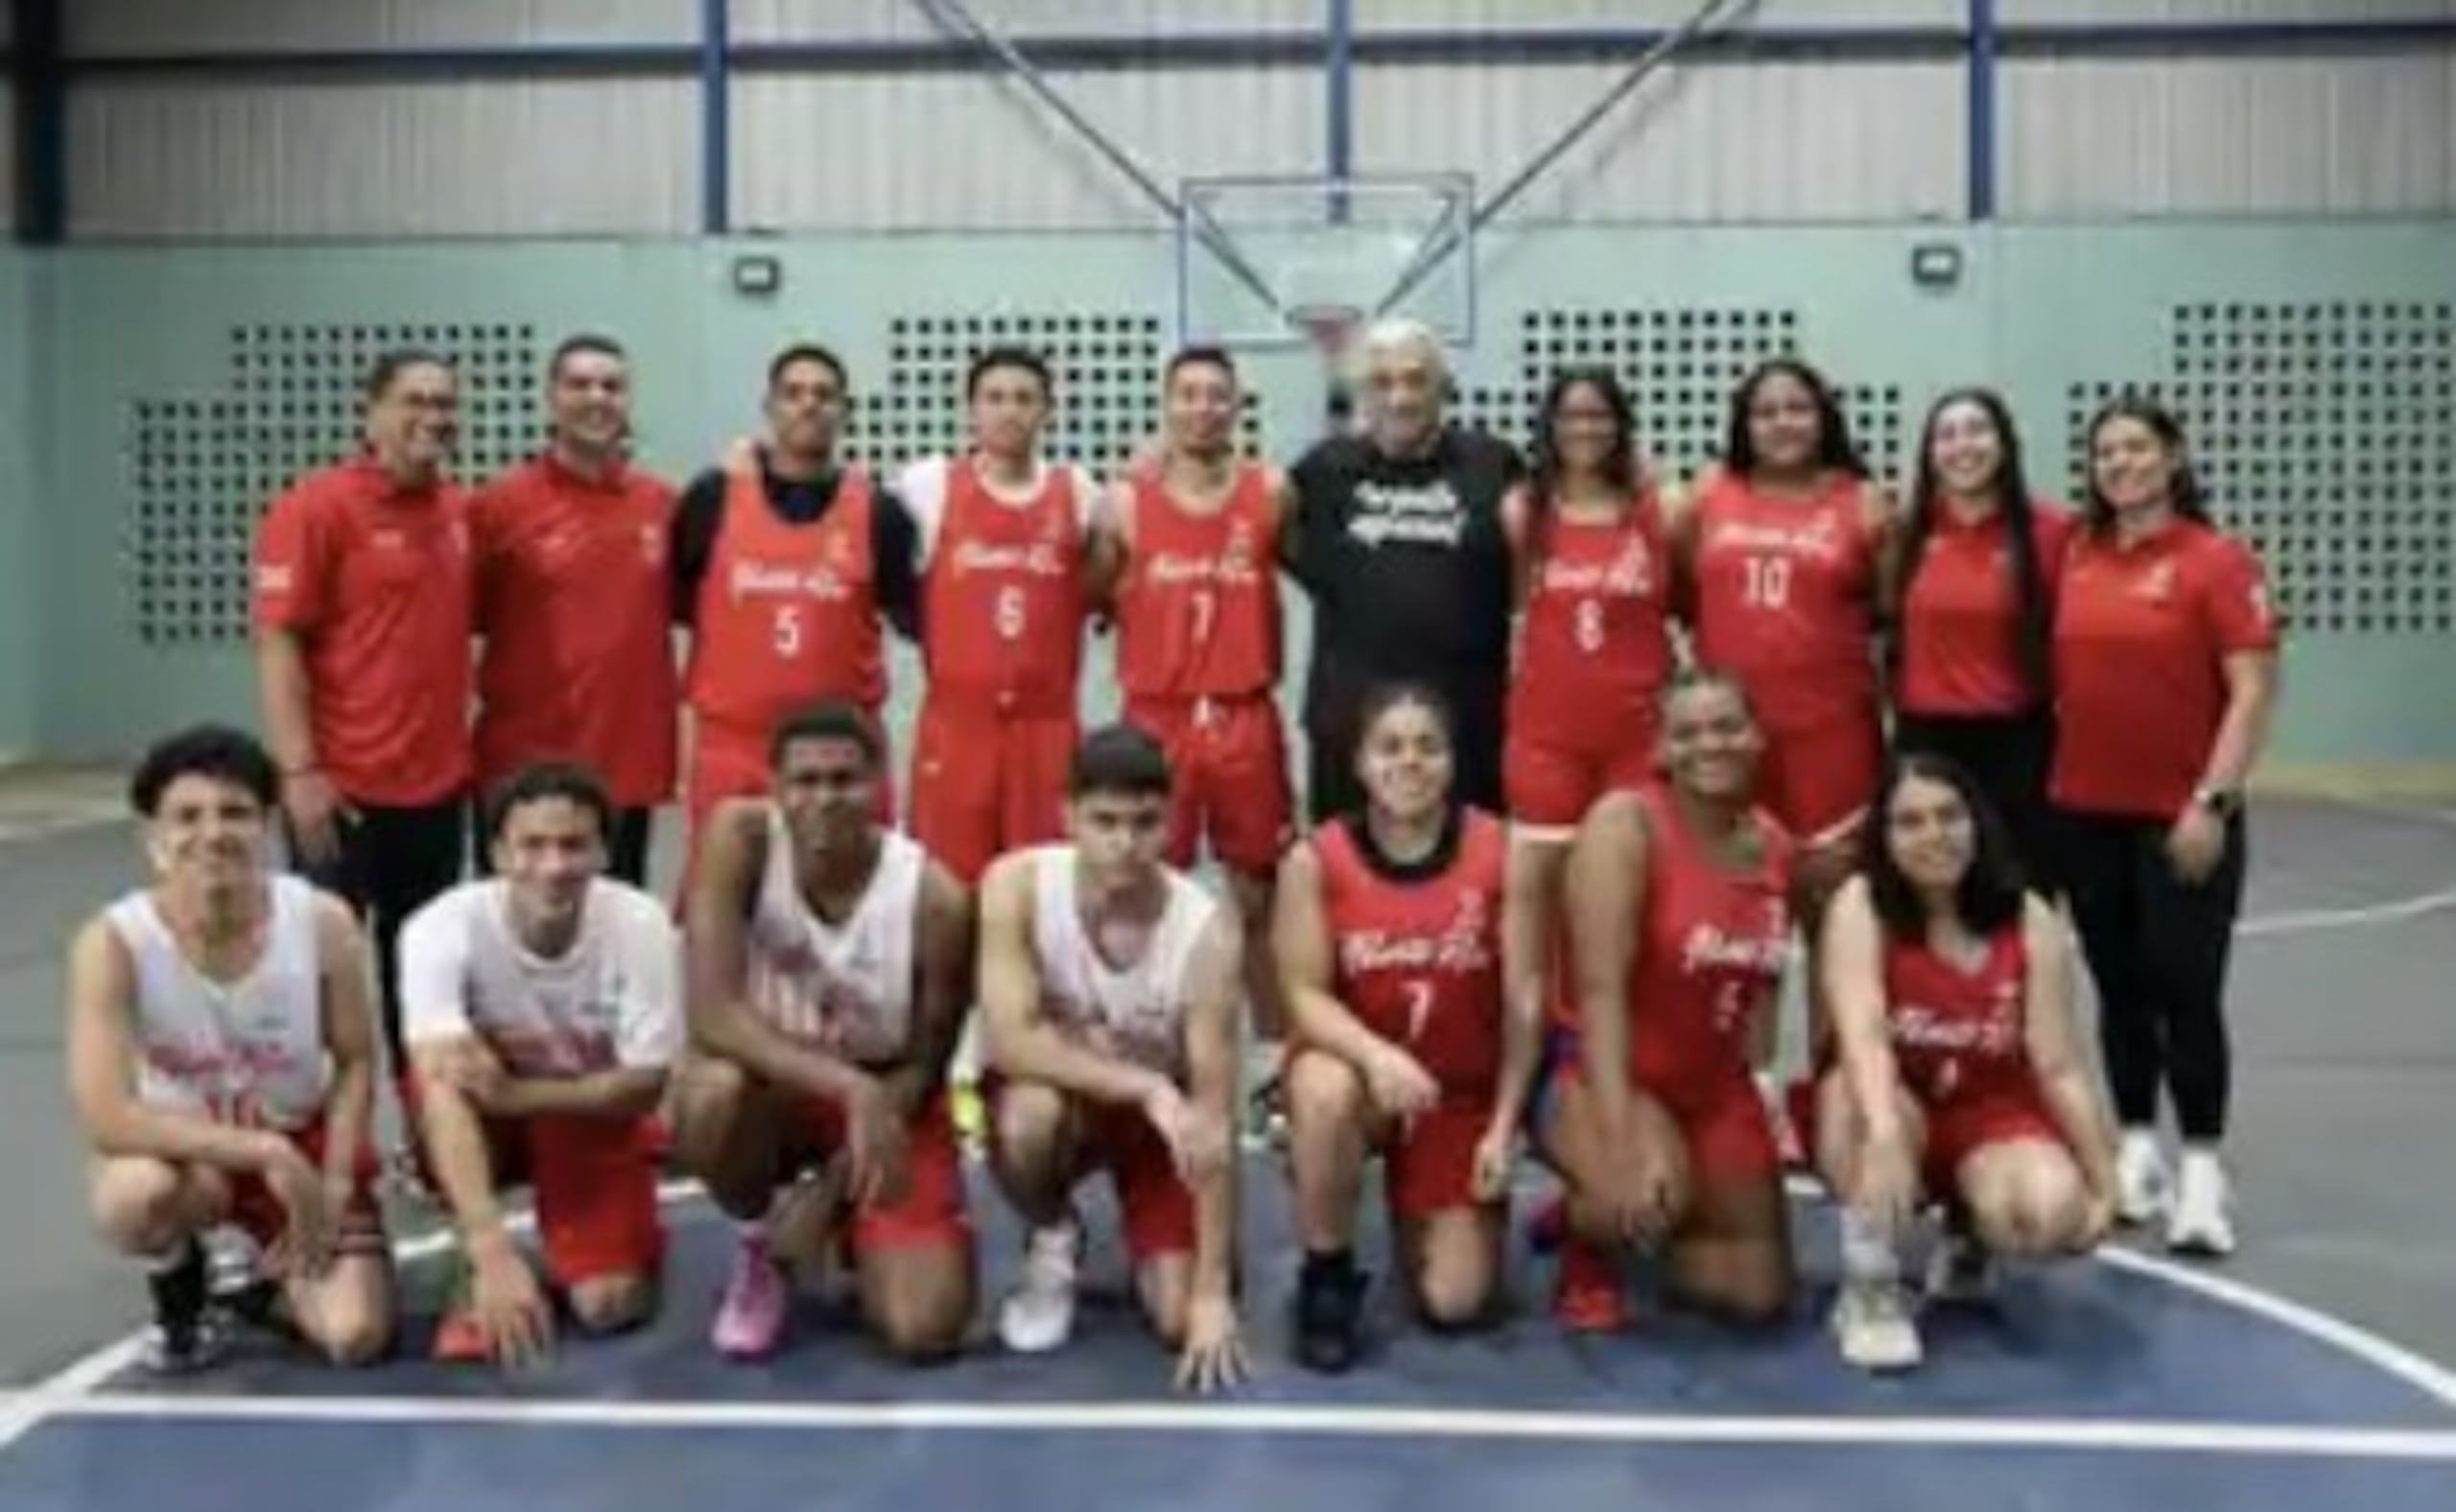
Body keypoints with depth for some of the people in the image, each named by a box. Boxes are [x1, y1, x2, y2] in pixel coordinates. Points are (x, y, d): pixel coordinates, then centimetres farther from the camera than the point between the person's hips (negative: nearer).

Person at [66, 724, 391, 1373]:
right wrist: (267, 1154, -36)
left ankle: (276, 1270, 22)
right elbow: (105, 1117, -32)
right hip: (186, 1151, -1)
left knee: (355, 1337, -17)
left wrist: (333, 1188, -17)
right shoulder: (112, 944, -24)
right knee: (137, 1194, -38)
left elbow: (355, 1064, -6)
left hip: (304, 1149, 2)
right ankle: (181, 1293, 1)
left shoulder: (323, 923, -19)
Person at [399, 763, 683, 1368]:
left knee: (609, 1304, -18)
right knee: (442, 1092, -34)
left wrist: (515, 1093, -35)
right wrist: (493, 1252, -51)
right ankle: (475, 1270, -8)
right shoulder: (441, 928, -29)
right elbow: (441, 1089, -40)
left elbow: (644, 1087, -19)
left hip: (596, 1113, 0)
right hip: (483, 1123, 0)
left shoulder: (641, 925, -26)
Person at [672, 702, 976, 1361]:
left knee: (924, 1329, -17)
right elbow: (711, 1015, -31)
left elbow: (924, 1065, -10)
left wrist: (833, 1185, -19)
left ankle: (838, 1223, 20)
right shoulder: (739, 836, -23)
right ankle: (755, 1249, -3)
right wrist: (849, 1087, -40)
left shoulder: (934, 899, -23)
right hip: (771, 1083, 0)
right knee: (713, 1093, -38)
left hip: (889, 1097, 0)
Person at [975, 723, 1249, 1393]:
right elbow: (1009, 1042, -32)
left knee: (1183, 1320, -17)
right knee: (1027, 1114, -36)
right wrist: (1147, 1087, -41)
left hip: (1166, 1113, 0)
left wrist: (1214, 1289, -28)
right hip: (1062, 1092, 1)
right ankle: (1053, 1242, -1)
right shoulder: (1016, 885, -25)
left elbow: (1217, 1119, -26)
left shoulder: (1208, 929, -28)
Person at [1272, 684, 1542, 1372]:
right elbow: (1305, 995, -15)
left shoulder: (1503, 852, -10)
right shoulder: (1314, 860, -12)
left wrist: (1504, 1124, -8)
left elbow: (1524, 1000, -6)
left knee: (1455, 1303, -6)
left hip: (1462, 1093, 1)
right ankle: (1327, 1275, -13)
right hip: (1358, 1072, -1)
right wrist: (1376, 1054, -34)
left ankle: (1421, 1220, 33)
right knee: (1324, 1089, -40)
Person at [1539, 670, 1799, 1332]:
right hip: (1602, 1078, -6)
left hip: (1717, 1089, 6)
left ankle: (1626, 1223, 31)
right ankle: (1586, 1235, 1)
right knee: (1656, 1194, -37)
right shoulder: (1624, 823, -19)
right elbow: (1600, 990, -27)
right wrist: (1623, 1145, -35)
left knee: (1759, 1297, 3)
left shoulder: (1777, 845, 1)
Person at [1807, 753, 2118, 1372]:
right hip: (1891, 1108, -2)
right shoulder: (1859, 906, -16)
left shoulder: (2031, 921, -8)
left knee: (2052, 1212, -28)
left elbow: (2060, 1067, -7)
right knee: (1863, 1111, -38)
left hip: (1992, 1116, 2)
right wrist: (1885, 1132, -50)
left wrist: (2103, 1181, -12)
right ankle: (1869, 1288, -15)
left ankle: (1969, 1236, 10)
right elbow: (1861, 1033, -32)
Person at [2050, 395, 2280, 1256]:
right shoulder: (2076, 559, 6)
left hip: (2181, 816, -4)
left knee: (2186, 992, -3)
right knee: (2121, 988, 12)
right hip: (2086, 812, 4)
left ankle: (2203, 1170, 6)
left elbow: (2253, 691, -11)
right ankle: (2137, 1152, 23)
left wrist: (2214, 800, -16)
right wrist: (2052, 777, 6)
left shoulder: (2217, 560, -7)